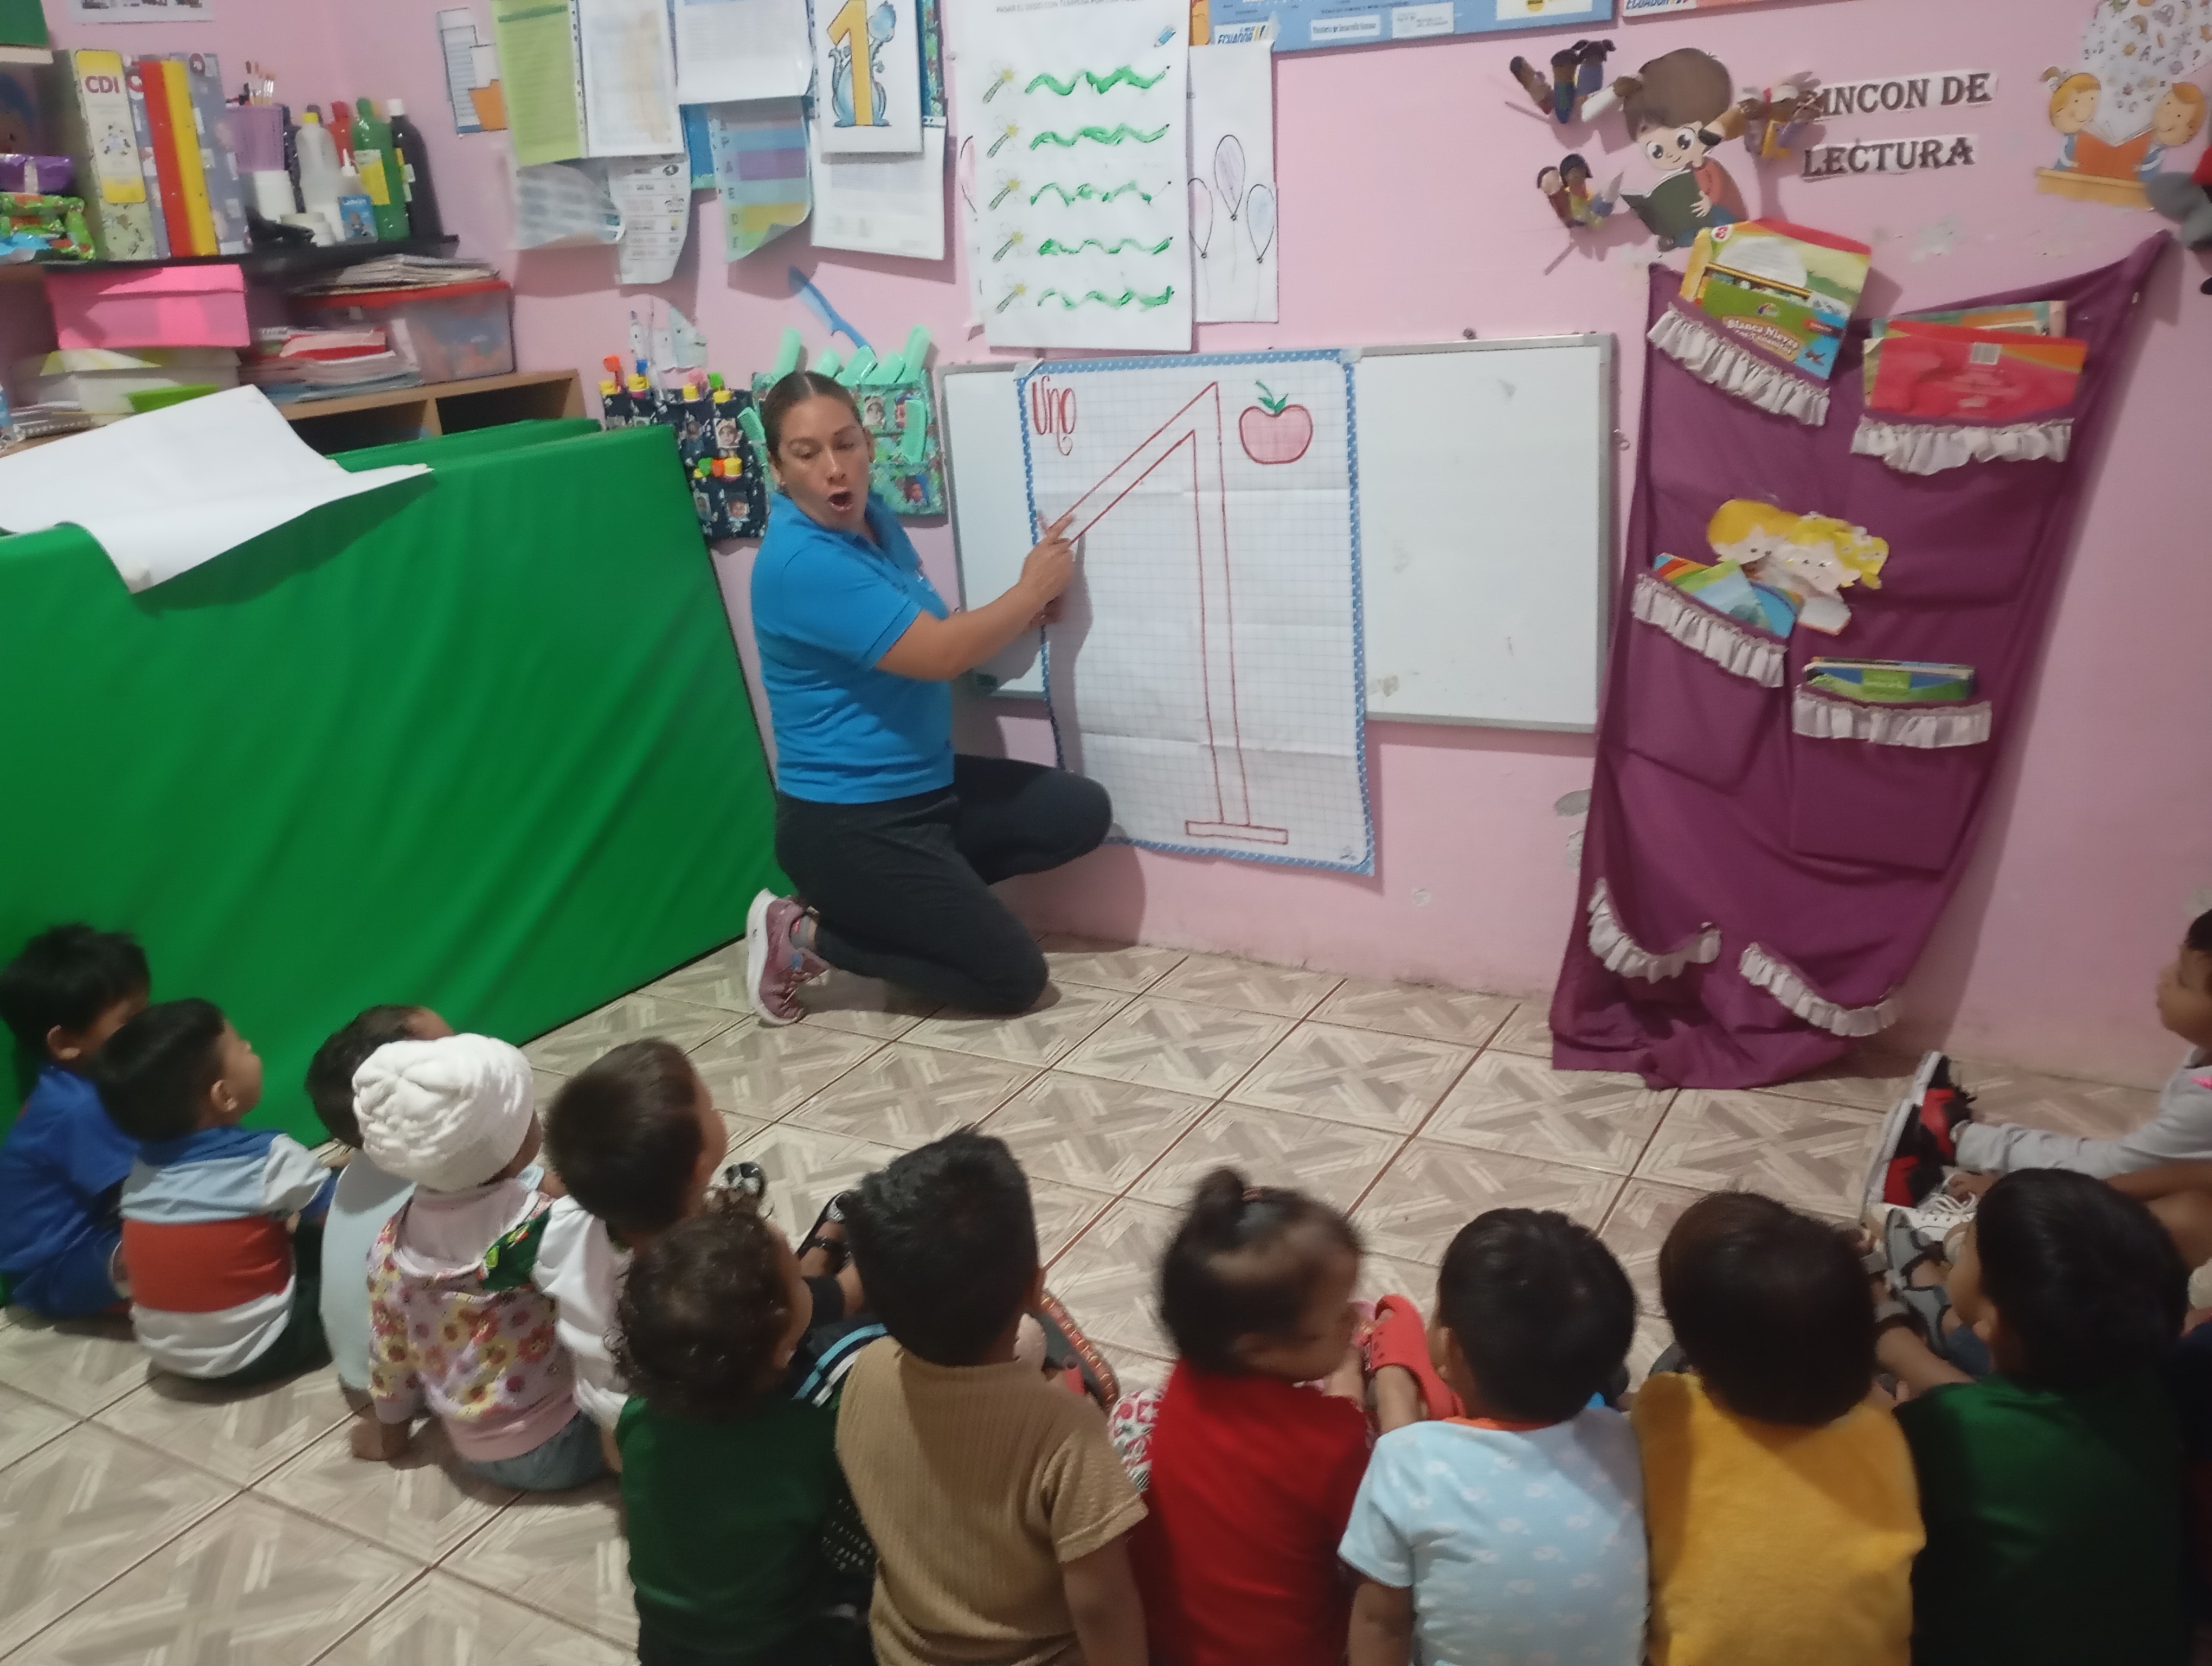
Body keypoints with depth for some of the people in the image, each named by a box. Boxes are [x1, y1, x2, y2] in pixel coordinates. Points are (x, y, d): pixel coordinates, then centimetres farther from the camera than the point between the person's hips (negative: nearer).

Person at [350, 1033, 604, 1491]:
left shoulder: (395, 1239, -7)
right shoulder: (543, 1227, -27)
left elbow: (392, 1348, 5)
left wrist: (390, 1432, 20)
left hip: (473, 1451, 7)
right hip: (558, 1445, -7)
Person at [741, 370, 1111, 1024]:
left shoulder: (872, 516, 5)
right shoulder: (802, 563, -24)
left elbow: (927, 637, 18)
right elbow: (939, 655, -24)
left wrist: (1019, 617, 1)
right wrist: (1032, 588, -9)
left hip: (925, 786, 9)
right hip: (846, 825, -9)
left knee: (1082, 813, 6)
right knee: (1014, 978, -4)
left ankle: (901, 905, 10)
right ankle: (806, 937, 4)